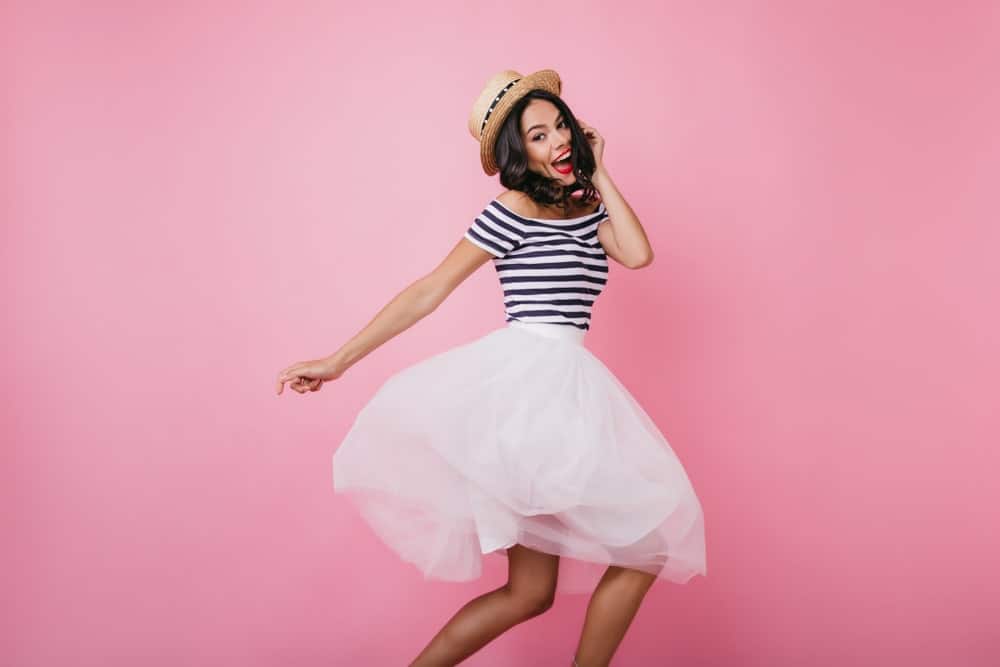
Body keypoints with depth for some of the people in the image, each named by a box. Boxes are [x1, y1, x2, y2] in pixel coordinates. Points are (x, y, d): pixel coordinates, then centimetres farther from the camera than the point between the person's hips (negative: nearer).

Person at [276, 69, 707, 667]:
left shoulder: (587, 208, 17)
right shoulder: (513, 210, -4)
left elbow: (638, 255, -1)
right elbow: (430, 291, -4)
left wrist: (599, 174, 7)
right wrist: (338, 361, -4)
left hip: (567, 392, 7)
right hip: (528, 383, -7)